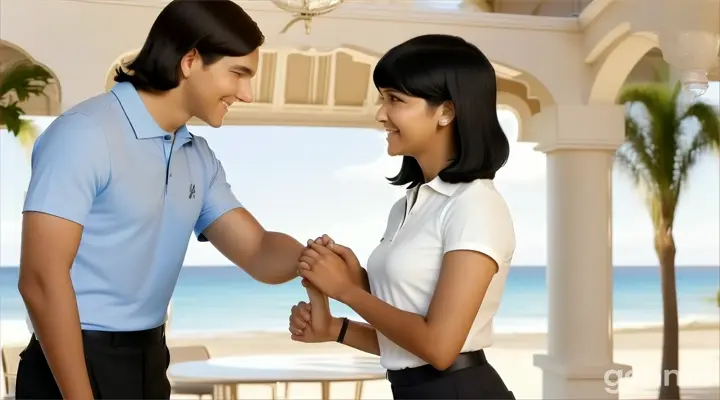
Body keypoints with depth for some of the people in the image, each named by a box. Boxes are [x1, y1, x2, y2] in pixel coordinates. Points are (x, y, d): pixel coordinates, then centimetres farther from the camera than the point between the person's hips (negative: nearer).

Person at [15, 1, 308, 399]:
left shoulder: (198, 159, 8)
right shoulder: (85, 133, -16)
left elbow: (258, 250, 0)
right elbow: (41, 279, -20)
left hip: (149, 361, 8)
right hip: (76, 366, -8)